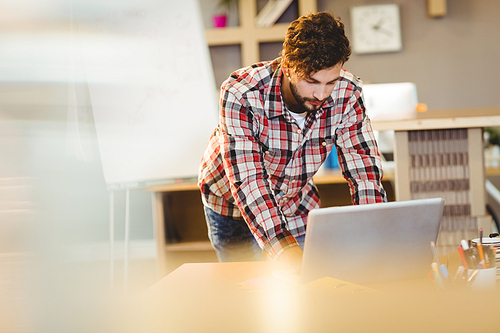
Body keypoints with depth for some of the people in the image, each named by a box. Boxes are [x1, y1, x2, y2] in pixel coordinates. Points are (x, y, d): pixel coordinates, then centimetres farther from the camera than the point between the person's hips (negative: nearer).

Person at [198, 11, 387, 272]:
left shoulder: (346, 93, -26)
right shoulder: (240, 95, -36)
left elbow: (364, 167, -24)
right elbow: (248, 181, -42)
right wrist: (288, 251, -54)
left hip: (296, 203, 3)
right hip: (232, 202, -2)